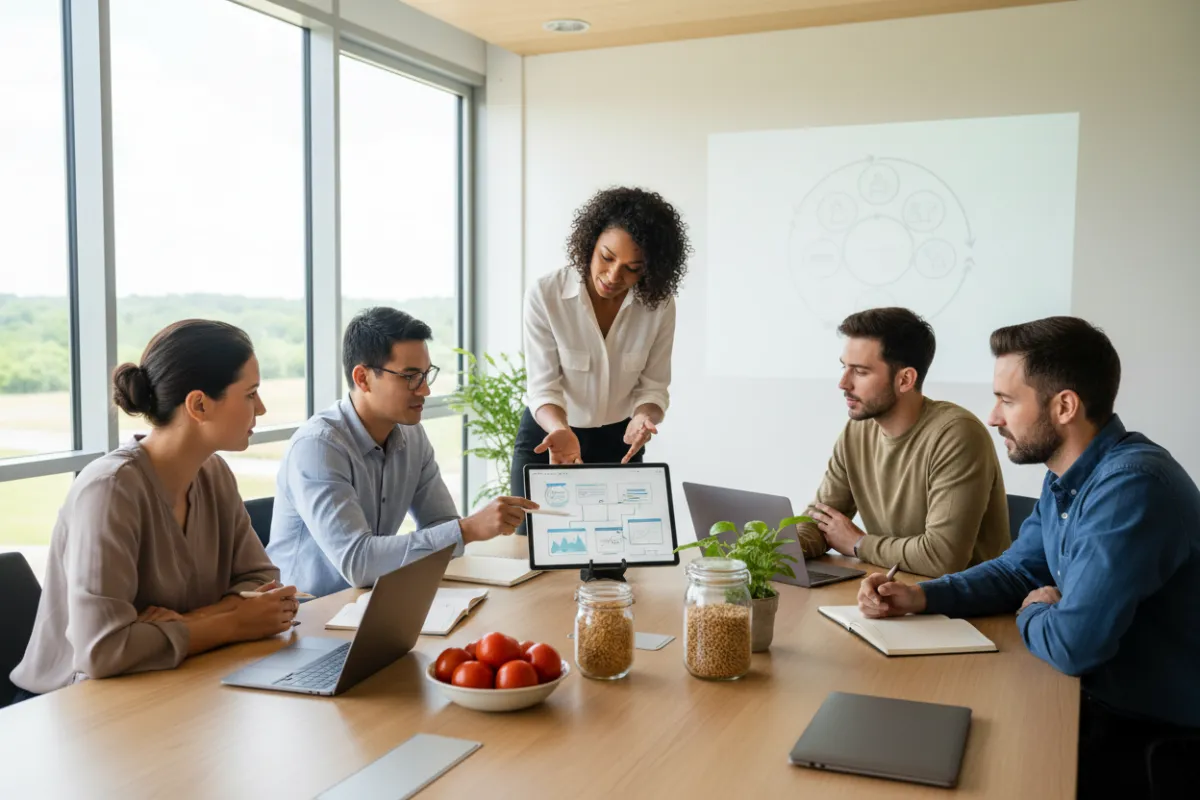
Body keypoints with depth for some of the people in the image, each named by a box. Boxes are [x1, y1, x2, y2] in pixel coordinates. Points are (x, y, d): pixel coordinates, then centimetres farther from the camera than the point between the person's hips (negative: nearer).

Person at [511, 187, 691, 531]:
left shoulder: (659, 304, -15)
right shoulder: (545, 295, -22)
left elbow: (653, 386, -9)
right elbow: (544, 386, -20)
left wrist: (643, 418, -31)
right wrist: (561, 430, -39)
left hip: (617, 444, 2)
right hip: (547, 437, -1)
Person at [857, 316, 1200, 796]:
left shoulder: (1131, 486, -29)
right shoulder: (1065, 477, 4)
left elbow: (1072, 643, -33)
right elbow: (1018, 572, 14)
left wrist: (1031, 614, -8)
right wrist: (920, 597, -3)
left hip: (1156, 733, -8)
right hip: (1099, 699, 8)